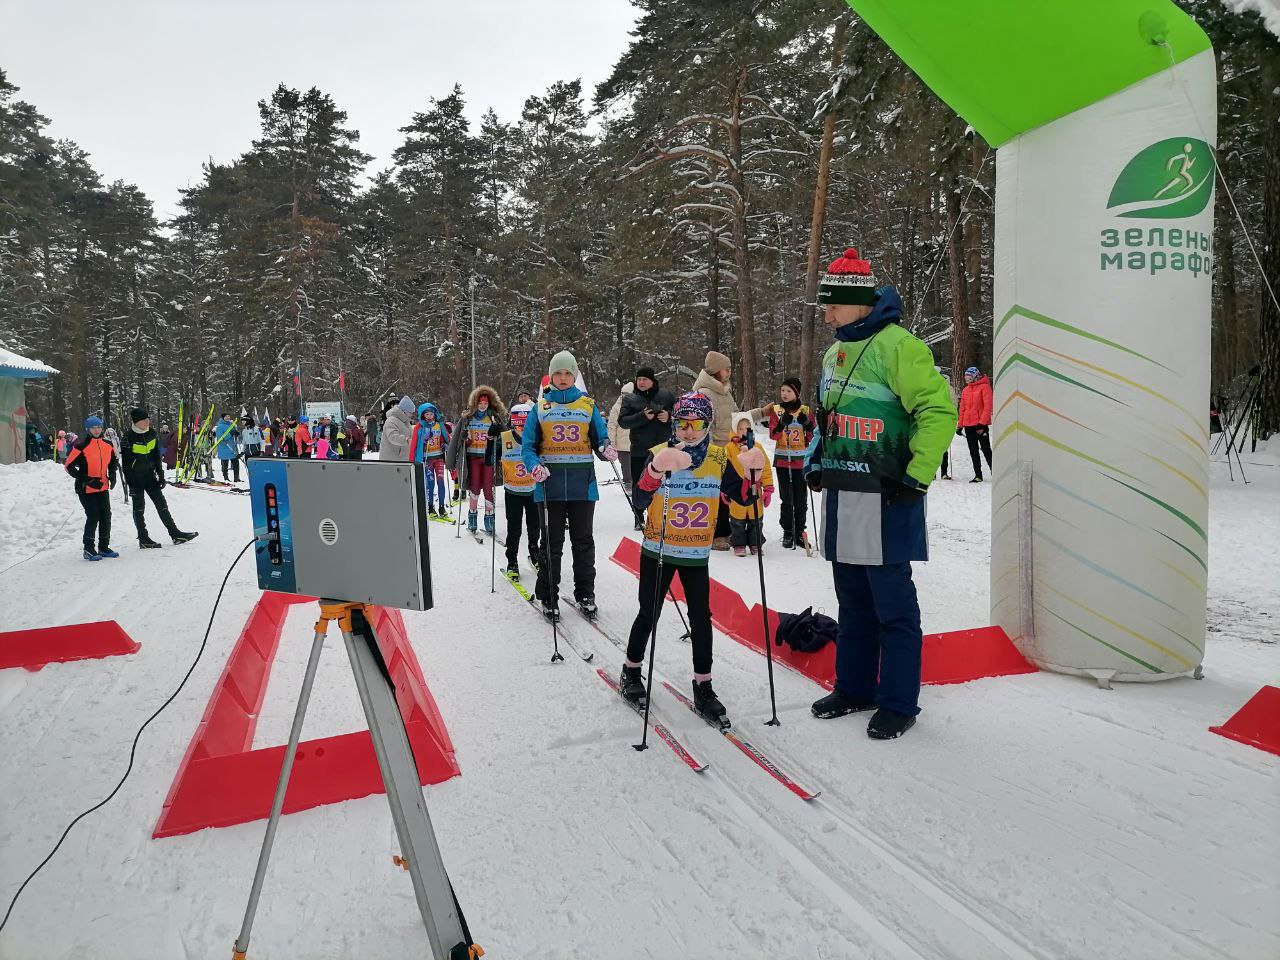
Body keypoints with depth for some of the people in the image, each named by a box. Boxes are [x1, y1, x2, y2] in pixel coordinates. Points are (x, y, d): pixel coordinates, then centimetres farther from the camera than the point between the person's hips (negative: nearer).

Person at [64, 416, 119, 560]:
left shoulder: (108, 445, 5)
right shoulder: (81, 447, -12)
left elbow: (113, 461, 22)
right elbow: (69, 466, -11)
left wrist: (112, 475, 5)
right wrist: (86, 480, -17)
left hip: (103, 487, 6)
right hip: (86, 489, -6)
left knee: (106, 516, 7)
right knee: (93, 516, -10)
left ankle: (103, 547, 19)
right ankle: (89, 549, 1)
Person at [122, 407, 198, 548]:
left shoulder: (151, 434, 3)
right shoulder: (129, 437, -14)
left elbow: (157, 457, 11)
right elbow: (126, 463, -14)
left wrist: (161, 475, 8)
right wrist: (131, 484, -16)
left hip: (149, 475, 6)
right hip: (136, 477, -6)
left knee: (161, 503, 7)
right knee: (139, 507, 2)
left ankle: (175, 533, 11)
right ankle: (143, 539, 9)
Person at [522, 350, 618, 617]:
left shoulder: (588, 405, 8)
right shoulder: (540, 407, 7)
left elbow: (601, 439, 8)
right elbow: (528, 445, 4)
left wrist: (607, 450, -15)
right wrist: (534, 466, -16)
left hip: (582, 483, 1)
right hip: (550, 484, 0)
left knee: (583, 541, 9)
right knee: (551, 543, 6)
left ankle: (585, 593, 21)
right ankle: (548, 597, 16)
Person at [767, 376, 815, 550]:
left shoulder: (805, 411, 4)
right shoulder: (776, 410, 5)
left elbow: (812, 437, 5)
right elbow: (773, 435, -5)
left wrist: (808, 425, -14)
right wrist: (782, 423, -21)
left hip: (801, 460, 0)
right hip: (782, 459, 0)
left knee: (801, 498, 3)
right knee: (786, 497, 3)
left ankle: (799, 532, 15)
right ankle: (787, 532, 11)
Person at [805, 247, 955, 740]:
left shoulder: (896, 346, -12)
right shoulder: (836, 352, 15)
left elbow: (940, 411, -16)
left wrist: (916, 477, -17)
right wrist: (818, 462, 17)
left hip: (884, 499, -8)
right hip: (840, 495, 8)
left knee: (893, 607, 3)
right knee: (853, 606, 17)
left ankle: (898, 704, 16)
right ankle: (854, 688, 31)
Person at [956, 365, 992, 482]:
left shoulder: (984, 387, -4)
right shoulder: (965, 390, 15)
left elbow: (988, 406, -10)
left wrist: (982, 422, -18)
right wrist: (960, 425, 13)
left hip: (981, 424, -6)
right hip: (968, 426, 6)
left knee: (986, 450, -4)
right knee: (973, 452, 7)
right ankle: (978, 475, 12)